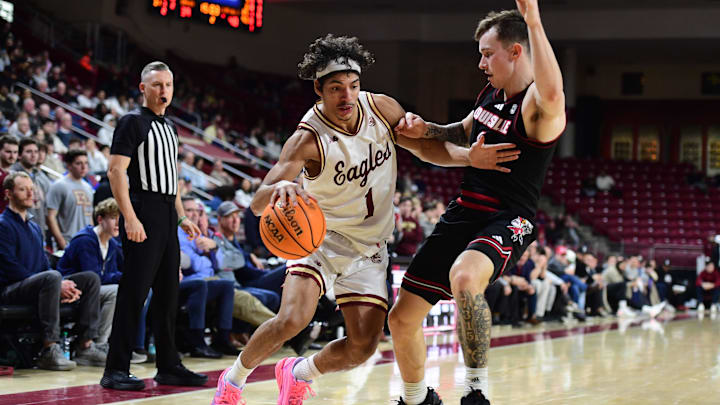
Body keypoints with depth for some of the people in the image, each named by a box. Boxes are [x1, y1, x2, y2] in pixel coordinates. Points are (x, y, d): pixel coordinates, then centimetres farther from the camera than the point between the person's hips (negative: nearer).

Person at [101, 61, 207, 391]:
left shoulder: (169, 127, 20)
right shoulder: (133, 122, -6)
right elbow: (116, 171, -14)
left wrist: (182, 217, 19)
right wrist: (130, 218, -22)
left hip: (167, 216, 8)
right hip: (143, 213, -8)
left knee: (168, 293, 10)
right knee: (134, 292, -10)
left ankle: (168, 366, 17)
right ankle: (116, 370, -7)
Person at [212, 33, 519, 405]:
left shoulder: (381, 108, -11)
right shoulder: (309, 139, -25)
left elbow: (426, 146, 3)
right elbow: (258, 202, -33)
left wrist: (468, 157, -17)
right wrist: (281, 188, -57)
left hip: (369, 248, 4)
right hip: (322, 236, -4)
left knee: (364, 345, -4)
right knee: (292, 319, -26)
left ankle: (298, 374, 26)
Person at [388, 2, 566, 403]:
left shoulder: (538, 106, -17)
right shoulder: (491, 93, 9)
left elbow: (552, 94, -45)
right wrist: (426, 130, 9)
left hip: (507, 222, -8)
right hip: (464, 213, 8)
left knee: (464, 276, -41)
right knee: (403, 318, 10)